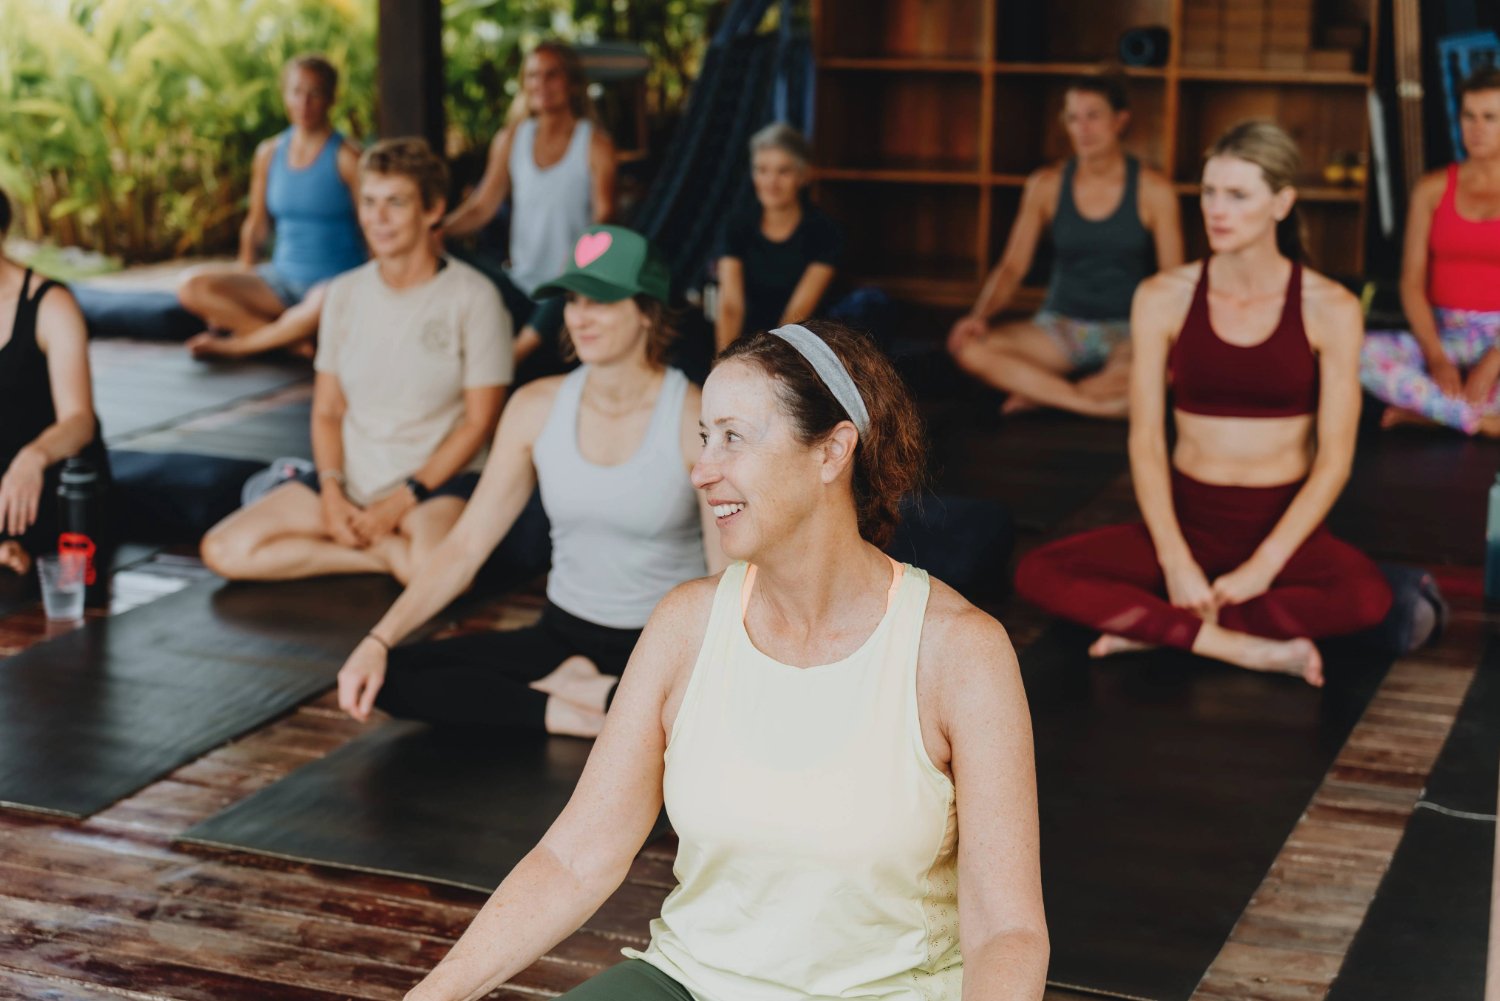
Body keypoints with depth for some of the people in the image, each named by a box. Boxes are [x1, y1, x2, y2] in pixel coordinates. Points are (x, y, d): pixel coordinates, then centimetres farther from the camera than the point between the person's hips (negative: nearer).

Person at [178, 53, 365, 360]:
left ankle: (236, 345, -19)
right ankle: (297, 342, -23)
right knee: (192, 287, -16)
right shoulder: (270, 153, 9)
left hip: (337, 281, -5)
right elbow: (256, 223, 16)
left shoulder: (346, 158, -6)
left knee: (322, 305, -42)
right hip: (281, 277, 5)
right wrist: (240, 285, 9)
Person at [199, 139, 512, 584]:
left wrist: (399, 503, -12)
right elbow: (326, 410, 11)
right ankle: (390, 551, -8)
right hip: (352, 478, 6)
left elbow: (479, 422, -6)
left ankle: (376, 547, -5)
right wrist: (331, 493, -7)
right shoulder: (345, 293, 10)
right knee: (223, 550, -14)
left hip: (437, 480, -6)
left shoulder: (473, 297, -6)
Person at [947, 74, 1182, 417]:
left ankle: (1040, 394, -18)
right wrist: (980, 316, -16)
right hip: (1059, 325, 2)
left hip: (1128, 330, -2)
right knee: (967, 347, -27)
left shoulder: (1153, 190, -2)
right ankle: (1094, 402, -26)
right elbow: (1012, 267, 4)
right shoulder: (1046, 186, 4)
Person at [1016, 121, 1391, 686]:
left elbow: (1335, 458, -8)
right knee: (1039, 574, -24)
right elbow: (1145, 442, -3)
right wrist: (1175, 562, -15)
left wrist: (1264, 566, -17)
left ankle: (1155, 626, -21)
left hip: (1284, 526, -1)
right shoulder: (1164, 299, 0)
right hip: (1188, 520, 1)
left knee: (1366, 597, -35)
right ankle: (1242, 647, -25)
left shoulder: (1329, 309, -4)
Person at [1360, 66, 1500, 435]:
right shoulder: (1433, 188, 7)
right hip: (1444, 335, 2)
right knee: (1359, 352, -29)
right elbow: (1412, 282, 2)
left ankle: (1426, 409, -22)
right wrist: (1437, 359, -13)